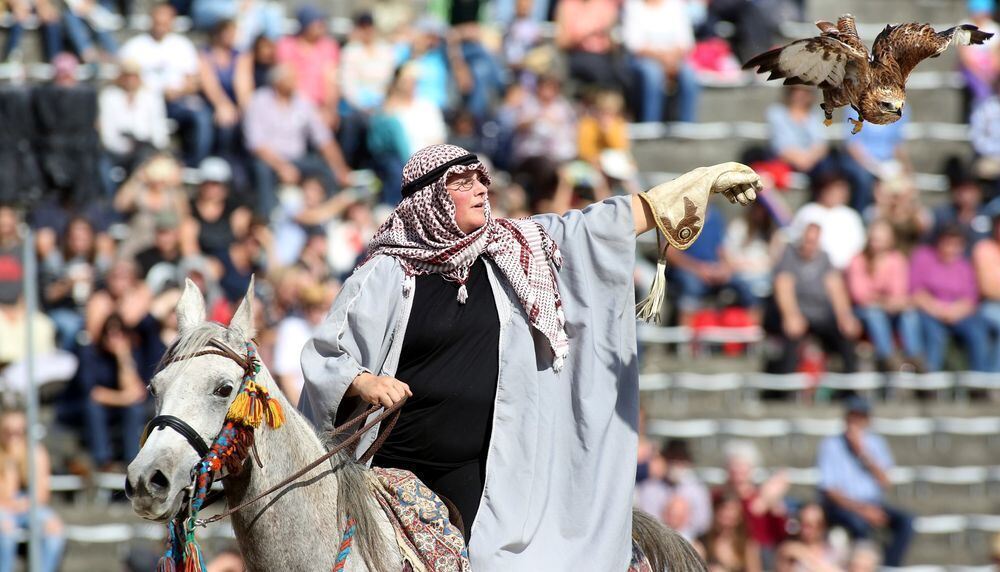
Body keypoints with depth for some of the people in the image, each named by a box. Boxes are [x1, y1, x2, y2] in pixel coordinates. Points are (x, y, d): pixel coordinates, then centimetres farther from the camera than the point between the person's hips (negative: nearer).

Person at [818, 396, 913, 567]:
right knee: (860, 525, -37)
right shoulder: (831, 445, -2)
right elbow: (831, 490, -9)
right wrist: (861, 509, -22)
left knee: (905, 521, -22)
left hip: (873, 503, 5)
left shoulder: (876, 443, 12)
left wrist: (863, 452, -10)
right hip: (842, 505, -5)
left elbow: (885, 482, 0)